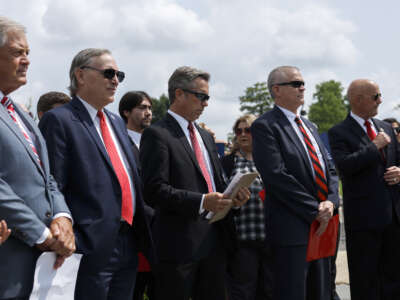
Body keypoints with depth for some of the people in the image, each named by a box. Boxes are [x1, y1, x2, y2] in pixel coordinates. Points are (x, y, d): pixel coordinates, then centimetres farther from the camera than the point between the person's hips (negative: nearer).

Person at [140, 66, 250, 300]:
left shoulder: (205, 136, 20)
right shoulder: (157, 135, -7)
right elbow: (154, 191, -17)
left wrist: (233, 196, 1)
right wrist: (201, 202, -25)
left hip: (214, 241, 8)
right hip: (179, 245, -8)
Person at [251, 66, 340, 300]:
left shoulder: (309, 127, 20)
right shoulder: (265, 126, -7)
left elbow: (330, 169, 16)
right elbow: (277, 177, -16)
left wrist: (330, 202, -5)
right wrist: (314, 211, -15)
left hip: (322, 225, 8)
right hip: (292, 228, -8)